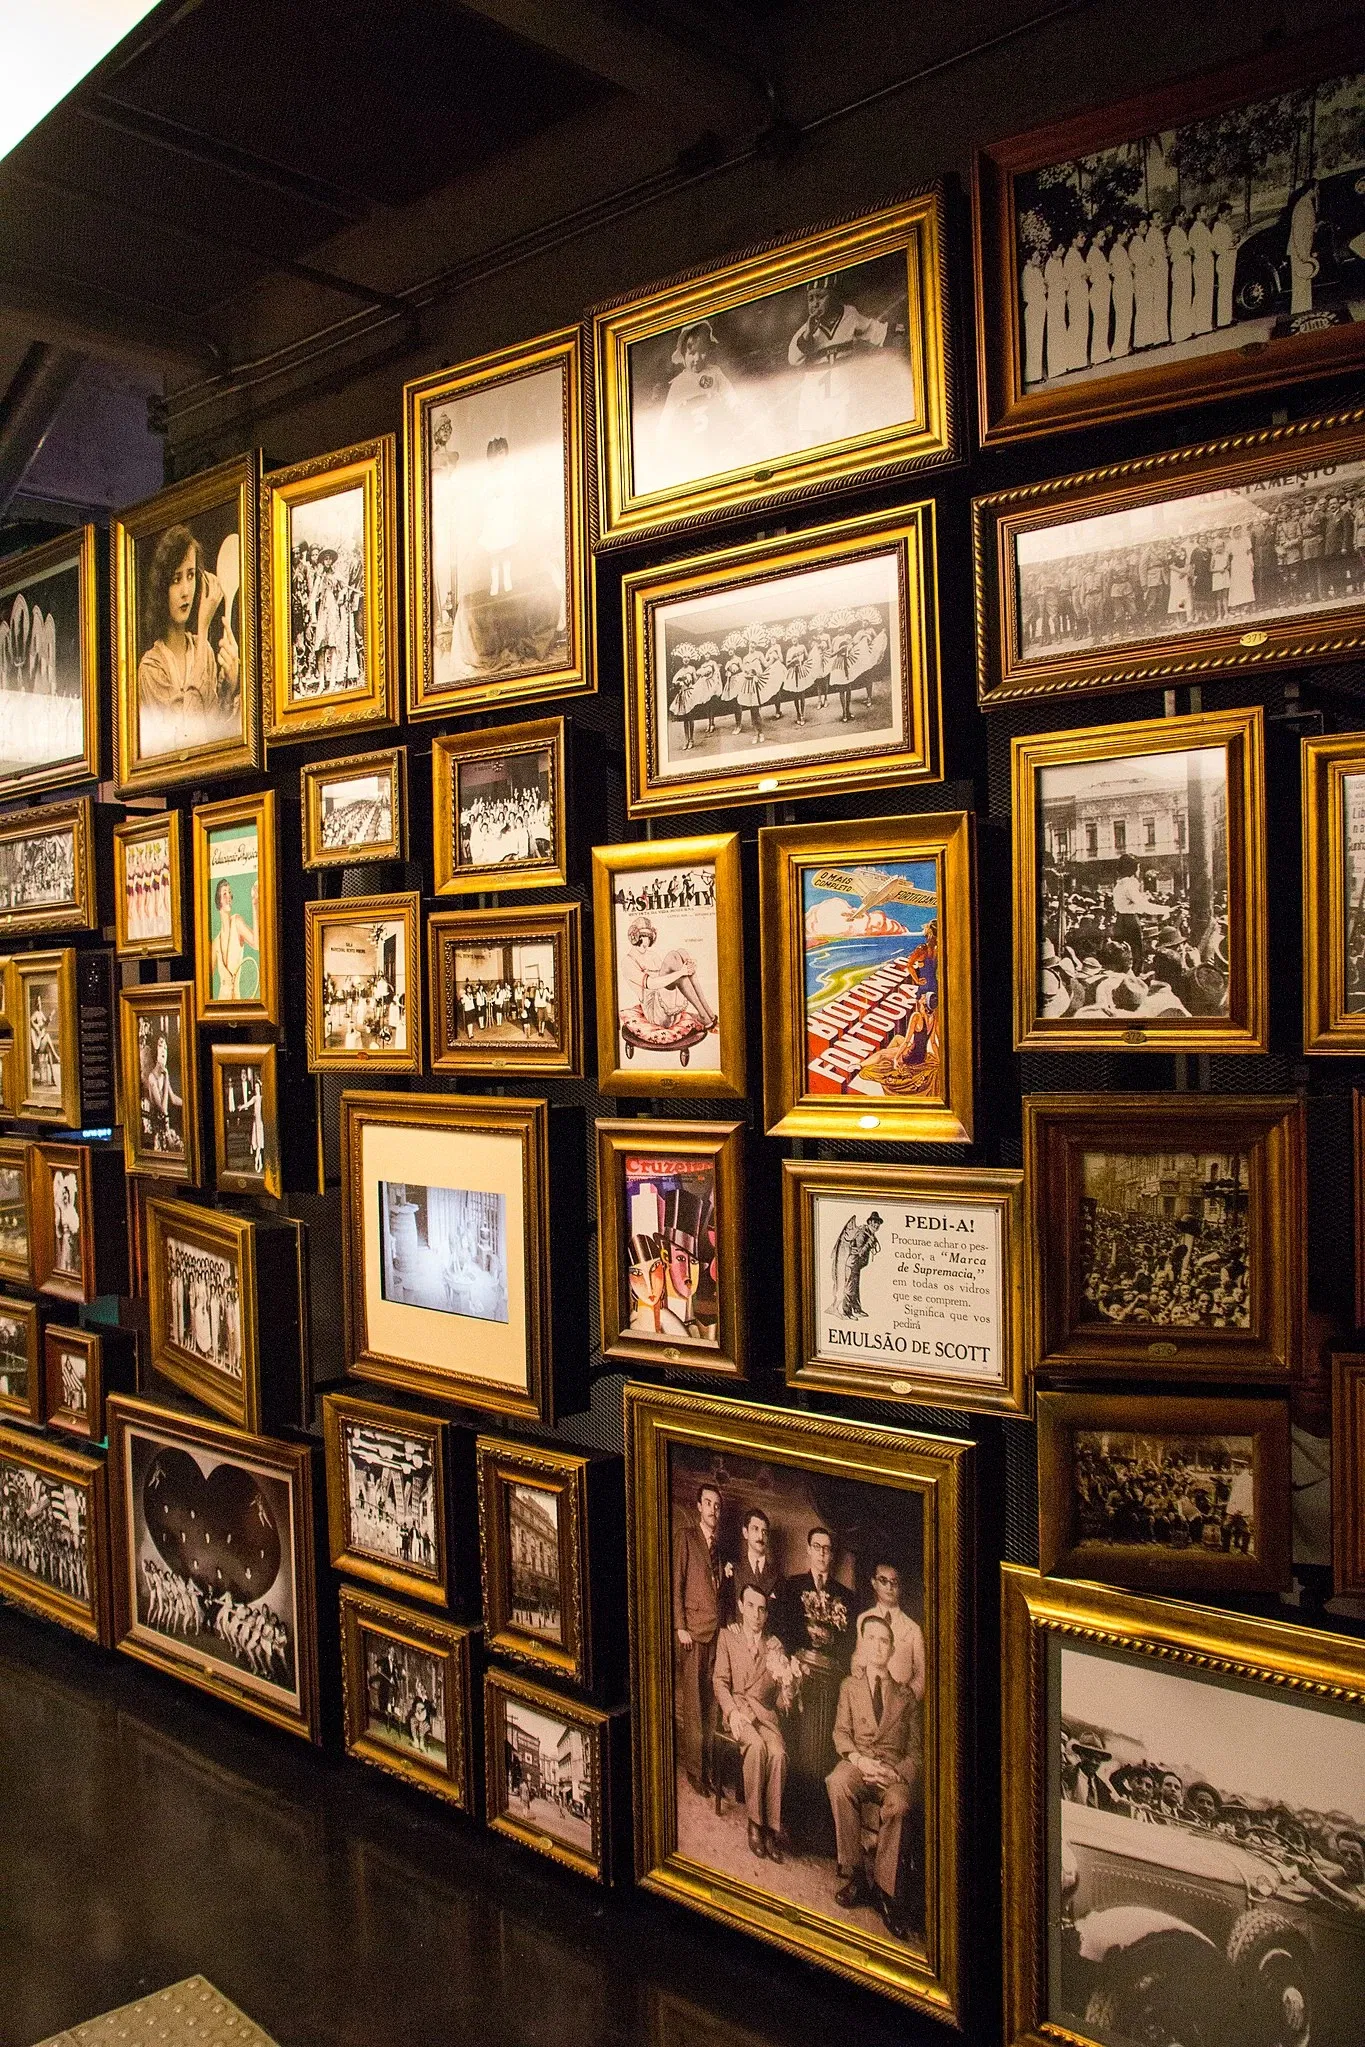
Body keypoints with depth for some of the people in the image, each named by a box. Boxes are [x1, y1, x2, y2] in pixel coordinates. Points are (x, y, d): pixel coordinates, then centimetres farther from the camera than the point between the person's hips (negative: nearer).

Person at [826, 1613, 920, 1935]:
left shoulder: (905, 1695, 20)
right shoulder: (850, 1685, 21)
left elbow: (916, 1749, 13)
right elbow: (841, 1733, 10)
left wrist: (898, 1773, -10)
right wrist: (859, 1759, -13)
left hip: (894, 1768, 0)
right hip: (857, 1761, 0)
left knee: (898, 1803, -37)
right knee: (838, 1784, -37)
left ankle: (885, 1889, -24)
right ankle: (853, 1873, -25)